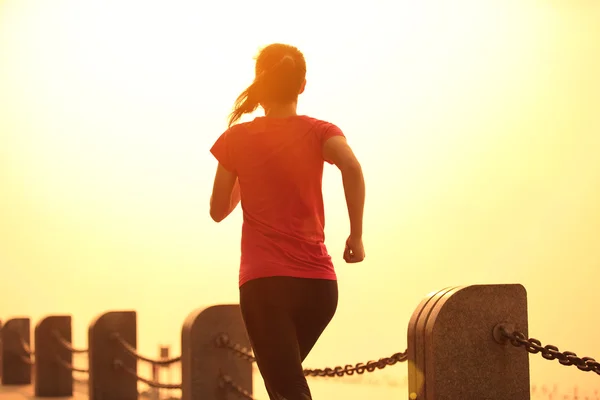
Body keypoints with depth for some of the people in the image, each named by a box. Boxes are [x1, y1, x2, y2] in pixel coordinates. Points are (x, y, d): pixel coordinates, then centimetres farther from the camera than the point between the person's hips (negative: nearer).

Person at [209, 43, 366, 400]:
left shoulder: (236, 139, 4)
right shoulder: (319, 132, 3)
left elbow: (219, 210, 10)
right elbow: (351, 167, -18)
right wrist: (357, 235, -11)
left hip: (263, 282, -2)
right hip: (318, 281, 3)